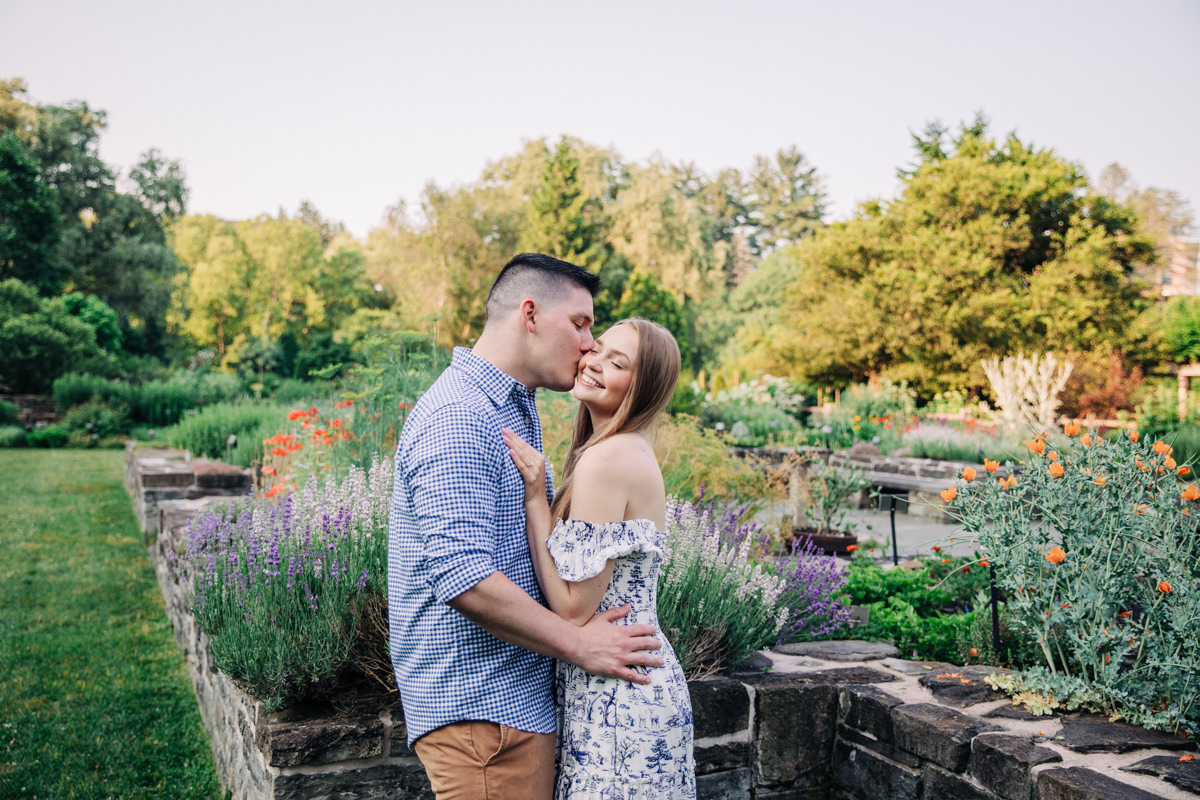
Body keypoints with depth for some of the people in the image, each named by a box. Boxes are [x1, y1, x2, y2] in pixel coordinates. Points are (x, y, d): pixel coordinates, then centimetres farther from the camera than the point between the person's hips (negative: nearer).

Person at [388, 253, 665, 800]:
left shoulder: (517, 409, 17)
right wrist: (580, 644, -18)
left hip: (517, 696, 10)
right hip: (479, 704, -10)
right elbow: (463, 578, -27)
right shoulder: (458, 419, -19)